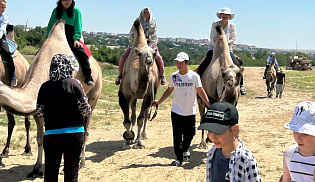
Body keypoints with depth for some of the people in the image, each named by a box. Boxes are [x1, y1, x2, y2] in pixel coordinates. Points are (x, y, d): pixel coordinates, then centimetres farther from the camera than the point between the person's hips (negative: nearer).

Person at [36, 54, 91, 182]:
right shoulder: (74, 84, -9)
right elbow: (85, 110, -8)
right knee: (71, 171, 8)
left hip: (51, 133, 2)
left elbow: (39, 112, 4)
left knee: (50, 171, 13)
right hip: (73, 132, -2)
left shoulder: (45, 87, -2)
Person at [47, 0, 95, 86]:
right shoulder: (56, 11, 11)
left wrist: (76, 39, -14)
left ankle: (88, 77, -23)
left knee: (81, 52, -26)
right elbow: (50, 26, 13)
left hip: (71, 38, -3)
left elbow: (78, 26, 0)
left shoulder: (76, 11, 6)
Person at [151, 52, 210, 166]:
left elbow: (201, 91, -2)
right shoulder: (173, 76, 2)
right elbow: (169, 90, 14)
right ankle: (179, 158, 9)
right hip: (176, 111, 1)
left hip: (190, 112, -1)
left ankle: (185, 150, 38)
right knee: (177, 136, 0)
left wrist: (209, 104, -11)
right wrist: (159, 102, 7)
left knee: (189, 134, 10)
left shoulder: (194, 76, -5)